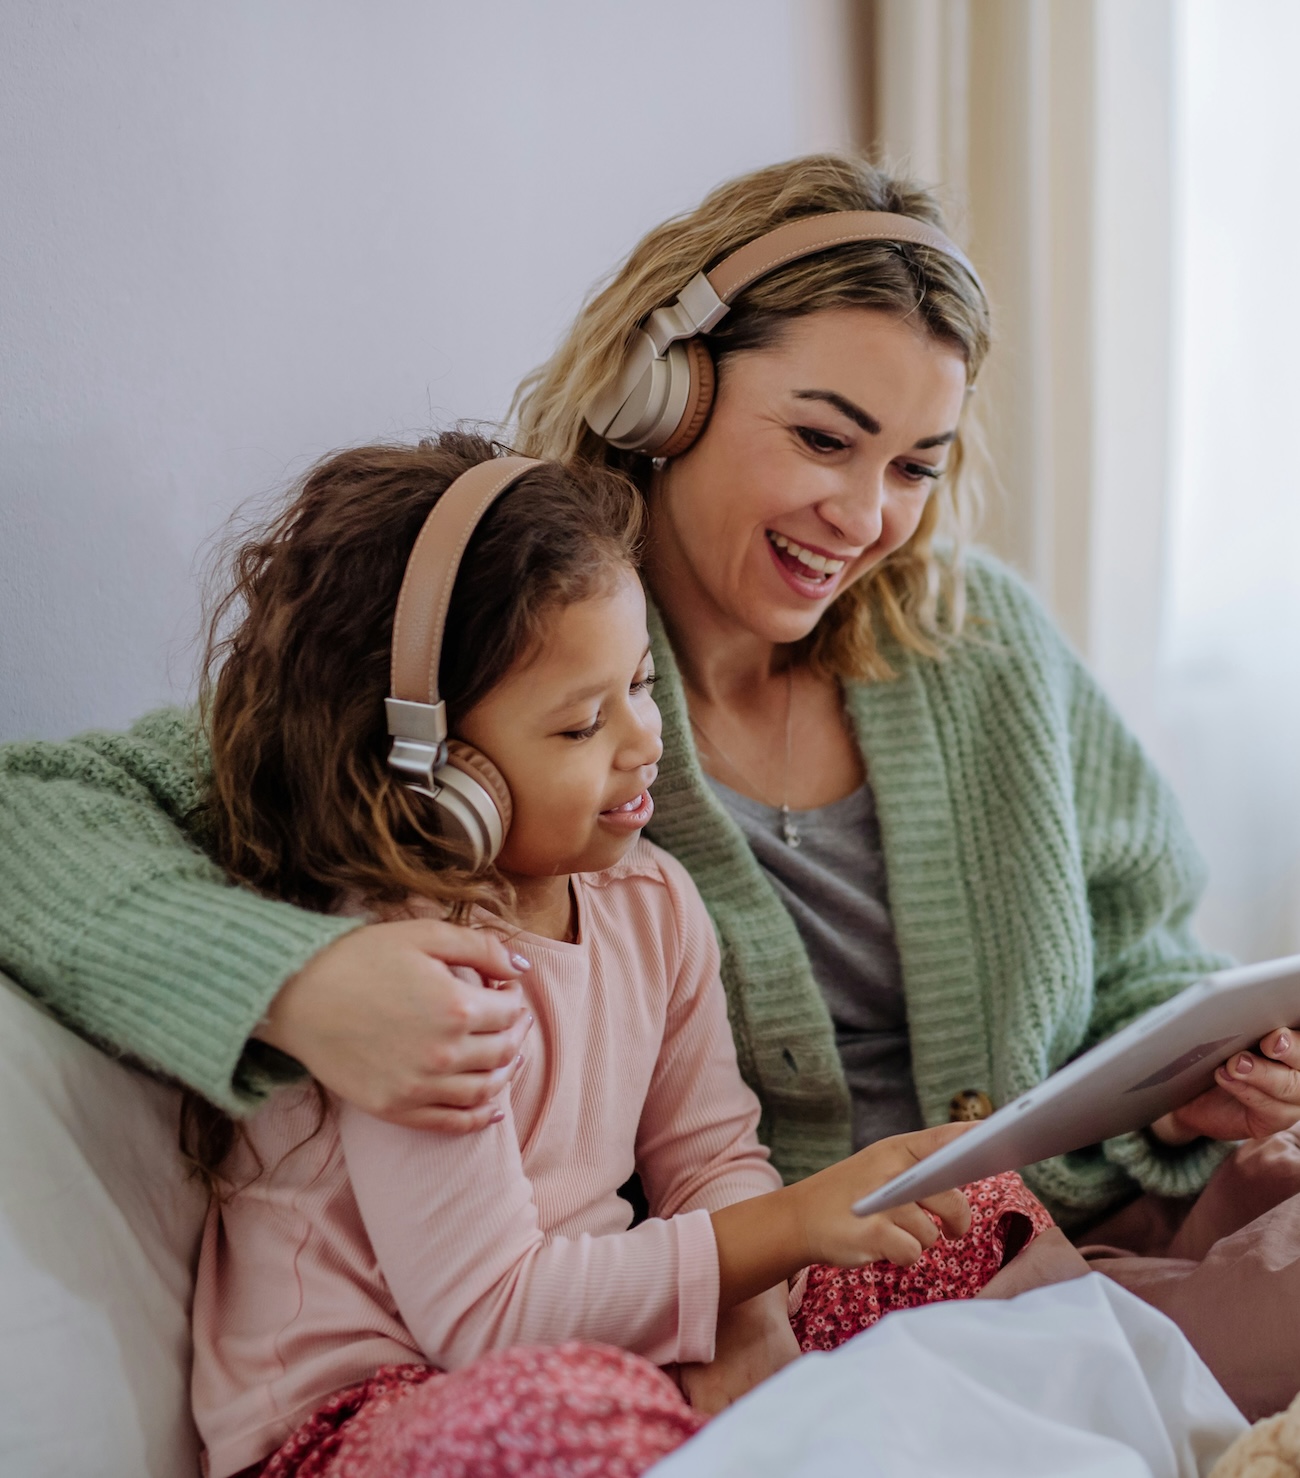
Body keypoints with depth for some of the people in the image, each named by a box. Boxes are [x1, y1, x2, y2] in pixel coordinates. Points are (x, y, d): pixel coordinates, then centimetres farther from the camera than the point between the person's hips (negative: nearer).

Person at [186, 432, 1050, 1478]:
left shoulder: (652, 901, 2)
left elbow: (711, 1162, 6)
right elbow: (487, 1317, -24)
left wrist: (752, 1323, -16)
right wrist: (794, 1224, -27)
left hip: (586, 1347, 7)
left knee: (987, 1210, -1)